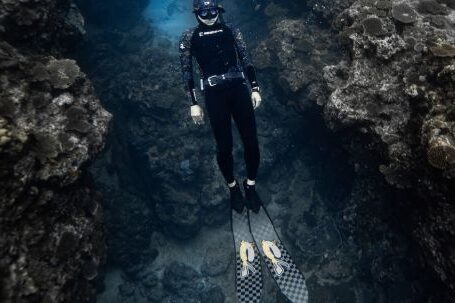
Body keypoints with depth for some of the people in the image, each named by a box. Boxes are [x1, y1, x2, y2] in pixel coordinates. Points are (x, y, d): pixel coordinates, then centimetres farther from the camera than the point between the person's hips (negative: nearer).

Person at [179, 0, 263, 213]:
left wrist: (255, 89, 4)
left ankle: (250, 186, 20)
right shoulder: (188, 37, 6)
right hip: (214, 94, -2)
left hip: (238, 88, 2)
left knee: (251, 141, -1)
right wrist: (193, 103, -2)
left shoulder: (231, 31, 12)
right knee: (224, 146, 1)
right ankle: (233, 186, 25)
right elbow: (186, 72, 4)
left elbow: (246, 61, 11)